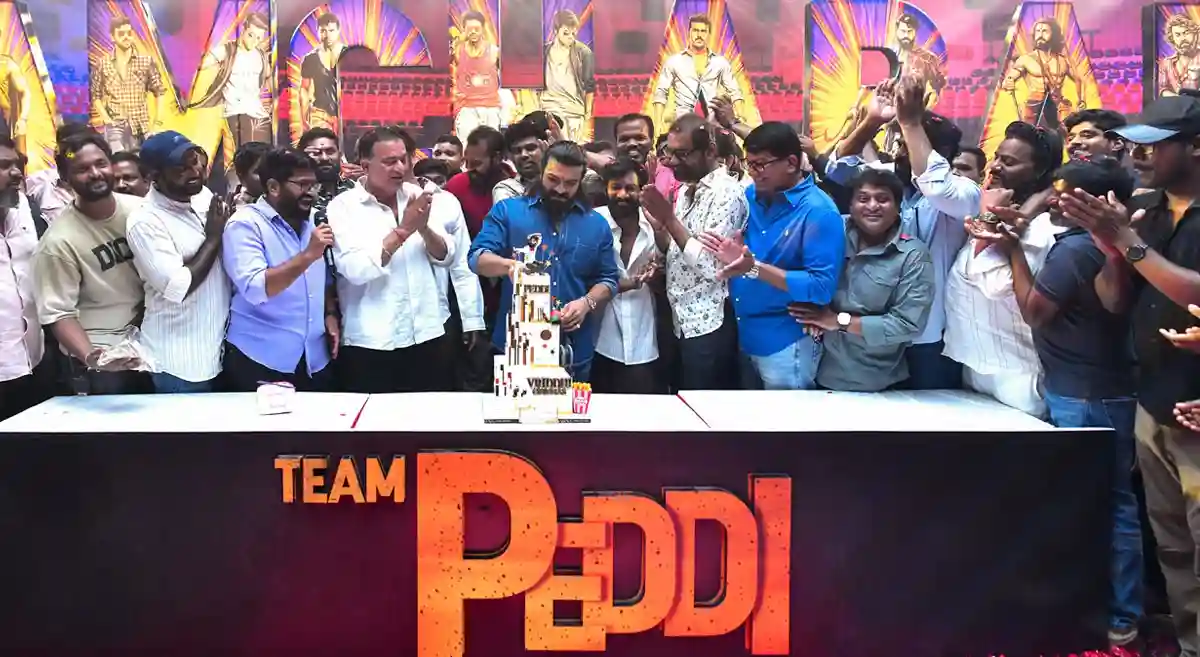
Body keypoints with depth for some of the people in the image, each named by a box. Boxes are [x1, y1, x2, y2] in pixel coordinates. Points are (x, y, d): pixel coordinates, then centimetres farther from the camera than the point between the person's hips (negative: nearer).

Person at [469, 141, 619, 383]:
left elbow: (608, 280, 11)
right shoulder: (507, 211, 2)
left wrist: (587, 302, -11)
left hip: (574, 351, 2)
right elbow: (477, 258, -7)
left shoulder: (597, 224, 9)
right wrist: (508, 264, -29)